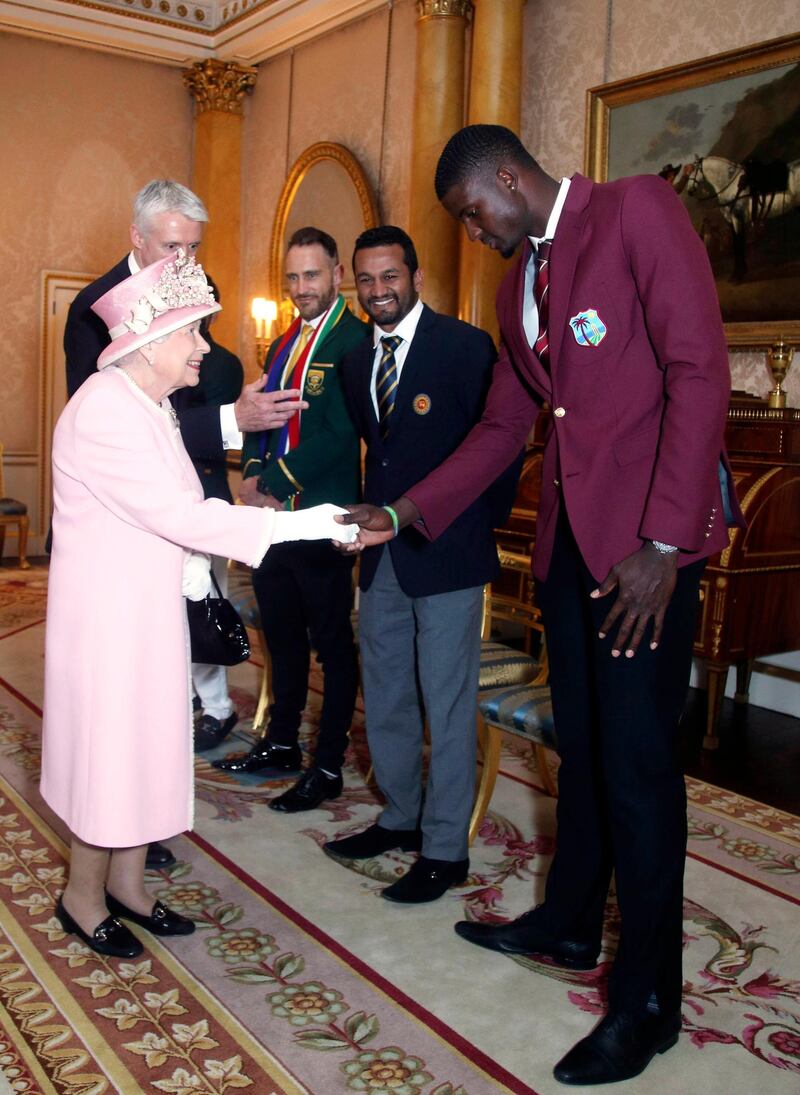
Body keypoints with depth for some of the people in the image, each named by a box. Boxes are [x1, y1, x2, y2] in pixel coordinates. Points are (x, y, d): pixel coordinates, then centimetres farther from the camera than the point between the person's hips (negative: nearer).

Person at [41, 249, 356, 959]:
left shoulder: (154, 405, 10)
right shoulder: (102, 410, -21)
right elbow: (177, 511, -27)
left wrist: (193, 563, -6)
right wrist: (302, 525, -27)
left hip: (153, 606, 9)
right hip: (107, 610, -9)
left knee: (149, 740, 16)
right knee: (110, 747, 4)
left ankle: (128, 884, 33)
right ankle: (84, 897, 25)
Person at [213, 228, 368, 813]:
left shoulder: (354, 339, -10)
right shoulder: (284, 344, 17)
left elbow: (340, 433, -19)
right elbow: (261, 418, 17)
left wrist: (277, 484, -16)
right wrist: (255, 473, -1)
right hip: (272, 513, 8)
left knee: (332, 642, 4)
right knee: (282, 633, 17)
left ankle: (328, 765, 15)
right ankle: (281, 744, 32)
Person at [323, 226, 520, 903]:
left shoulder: (465, 345, -9)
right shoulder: (357, 362, 12)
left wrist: (479, 527, -6)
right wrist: (377, 517, 9)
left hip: (447, 554, -7)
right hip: (383, 554, 7)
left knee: (447, 703, 0)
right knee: (385, 695, 16)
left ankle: (446, 849, 13)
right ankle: (401, 817, 33)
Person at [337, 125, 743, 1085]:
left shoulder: (636, 211, -6)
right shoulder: (517, 286, 17)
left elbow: (699, 371, -15)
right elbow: (501, 428, 19)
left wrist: (662, 543, -20)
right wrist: (402, 514, 11)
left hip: (646, 534, -7)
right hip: (568, 534, 7)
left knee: (636, 757, -3)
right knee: (580, 742, 16)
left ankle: (649, 998, 12)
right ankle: (569, 924, 34)